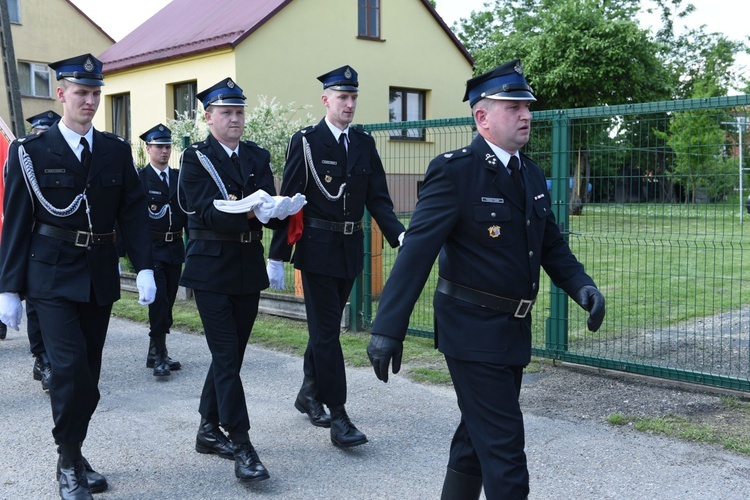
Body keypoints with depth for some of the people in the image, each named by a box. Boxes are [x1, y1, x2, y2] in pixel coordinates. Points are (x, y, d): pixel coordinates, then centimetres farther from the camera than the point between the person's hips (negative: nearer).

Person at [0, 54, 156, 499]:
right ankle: (70, 463, 3)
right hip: (52, 278, -3)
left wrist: (145, 267, -7)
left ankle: (73, 455, 26)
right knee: (71, 367, -14)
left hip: (100, 277, 4)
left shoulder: (117, 152, 7)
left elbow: (134, 212, 5)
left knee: (87, 373, 10)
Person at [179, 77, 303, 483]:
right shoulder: (195, 159, -4)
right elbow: (207, 212, -16)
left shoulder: (258, 157, 11)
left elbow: (267, 208, 1)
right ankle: (242, 447, -5)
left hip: (249, 267, 6)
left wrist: (276, 209, -22)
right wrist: (248, 211, -32)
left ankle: (209, 430, 27)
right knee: (227, 357, -8)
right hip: (212, 268, -5)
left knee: (231, 354, 12)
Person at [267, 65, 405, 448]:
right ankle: (338, 417, -2)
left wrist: (399, 234, -12)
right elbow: (289, 201, -7)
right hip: (317, 248, -5)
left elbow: (378, 198, 6)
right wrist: (277, 257, -8)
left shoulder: (364, 143, 8)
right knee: (326, 331, -4)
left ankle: (309, 394, 34)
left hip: (350, 249, 5)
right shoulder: (306, 142, -6)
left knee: (326, 327, 16)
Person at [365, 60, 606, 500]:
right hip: (474, 331, -8)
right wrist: (388, 328, -24)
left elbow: (551, 244, 14)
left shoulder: (532, 174, 9)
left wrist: (581, 284, -6)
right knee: (504, 447, -4)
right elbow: (417, 250, -20)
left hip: (515, 330, 8)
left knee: (477, 437, 19)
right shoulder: (454, 171, -15)